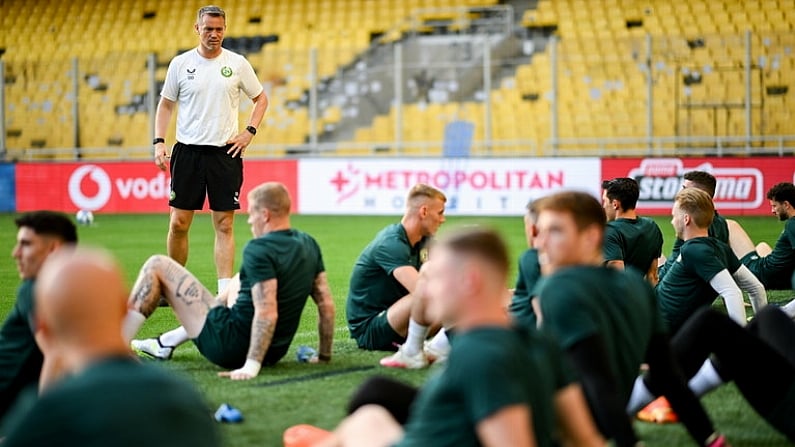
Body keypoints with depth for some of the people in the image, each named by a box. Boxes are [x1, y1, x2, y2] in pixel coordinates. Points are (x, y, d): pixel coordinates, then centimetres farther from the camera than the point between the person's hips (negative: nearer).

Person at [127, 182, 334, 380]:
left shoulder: (259, 250, -20)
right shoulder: (309, 245, 3)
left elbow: (266, 313, -29)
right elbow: (327, 305, 6)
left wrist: (251, 366, -29)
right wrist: (324, 356, 14)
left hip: (230, 347, -8)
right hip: (274, 353, 8)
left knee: (156, 266, 1)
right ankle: (164, 344, 42)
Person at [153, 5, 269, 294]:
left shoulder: (237, 64, 2)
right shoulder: (180, 64, 2)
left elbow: (261, 99, 14)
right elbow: (166, 105, 10)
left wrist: (249, 132, 1)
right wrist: (159, 142, -1)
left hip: (225, 152, 0)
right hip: (187, 151, 1)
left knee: (224, 226, -1)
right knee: (178, 223, 1)